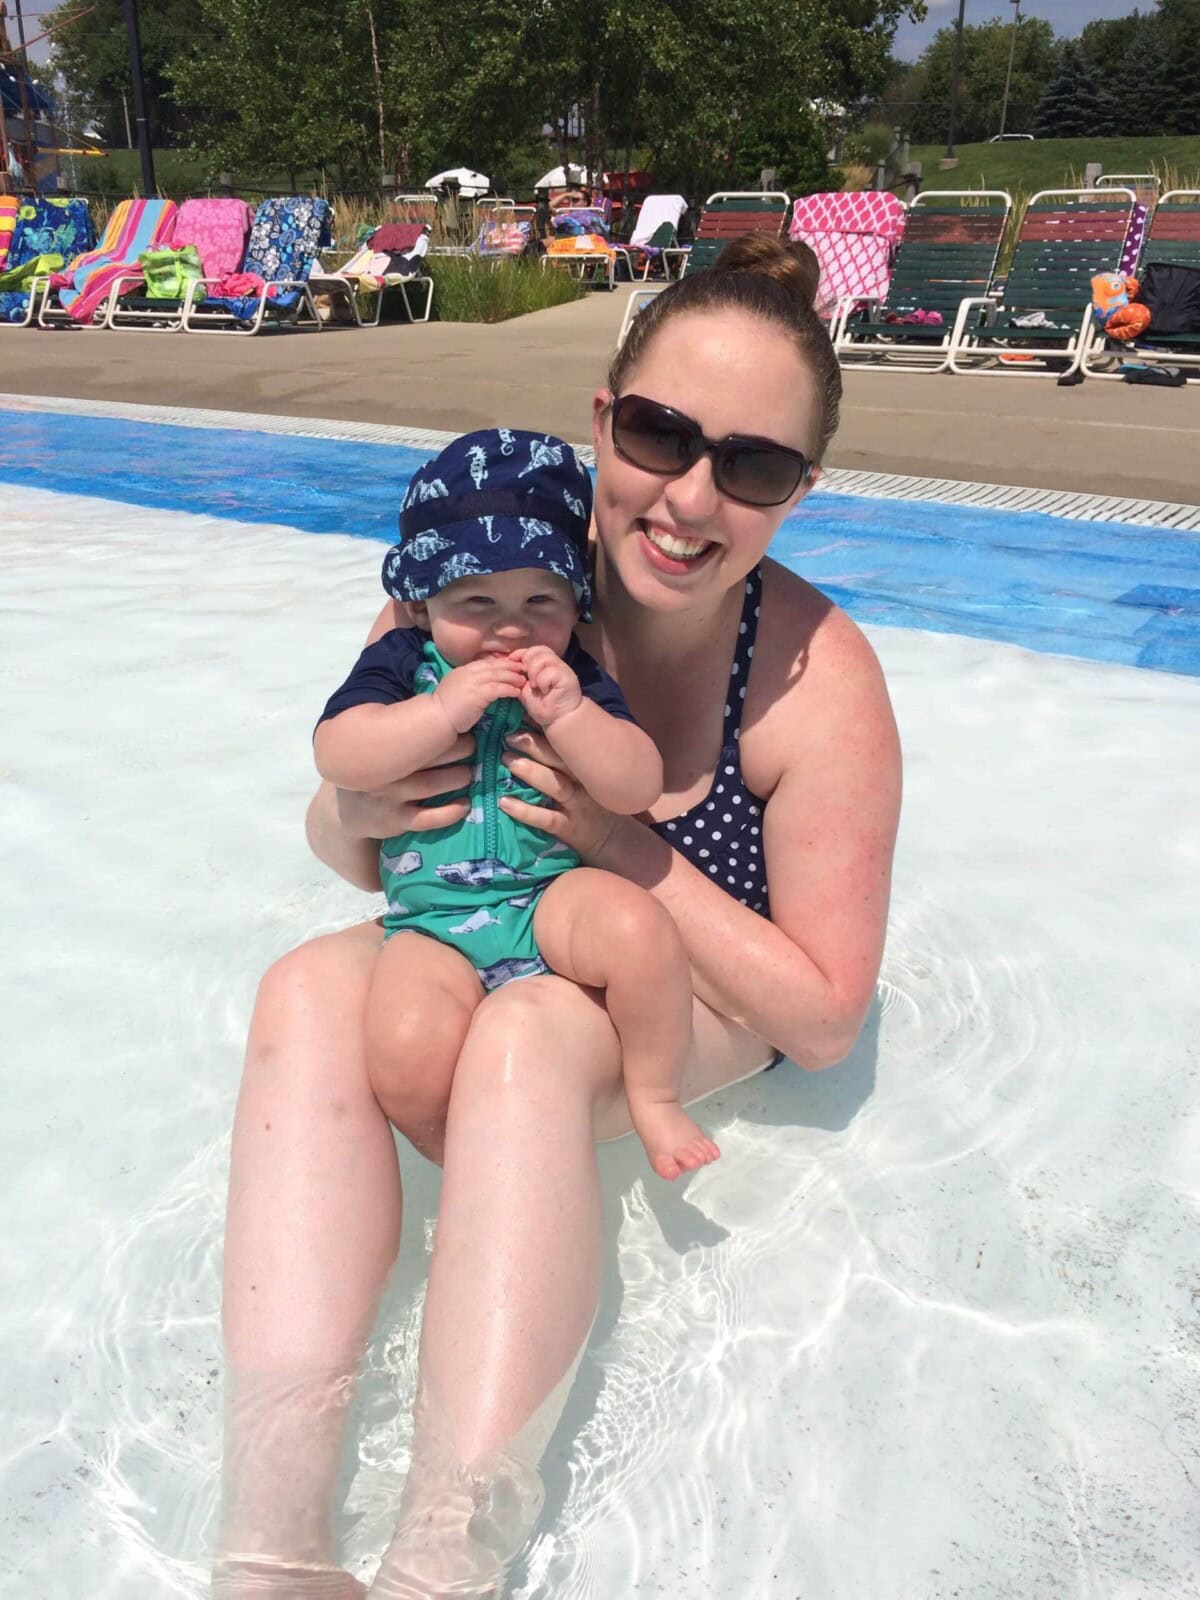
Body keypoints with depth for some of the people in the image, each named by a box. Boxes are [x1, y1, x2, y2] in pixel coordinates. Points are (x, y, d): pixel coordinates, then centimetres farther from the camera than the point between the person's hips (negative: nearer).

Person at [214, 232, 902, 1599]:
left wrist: (631, 847, -27)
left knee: (522, 1038, -35)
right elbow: (346, 847, 0)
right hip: (484, 944, 4)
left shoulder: (820, 684, -23)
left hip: (699, 990, -3)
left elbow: (827, 1021, -18)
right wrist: (355, 812, -26)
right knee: (308, 992, -26)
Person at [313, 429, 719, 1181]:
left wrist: (568, 714, -19)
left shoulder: (575, 680, 3)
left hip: (555, 895, 1)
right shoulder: (402, 663, 3)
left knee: (642, 928, -30)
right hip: (434, 923, 0)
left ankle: (654, 1096, -3)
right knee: (407, 1044, -28)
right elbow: (337, 755, -11)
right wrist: (442, 710, -20)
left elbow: (640, 788, -6)